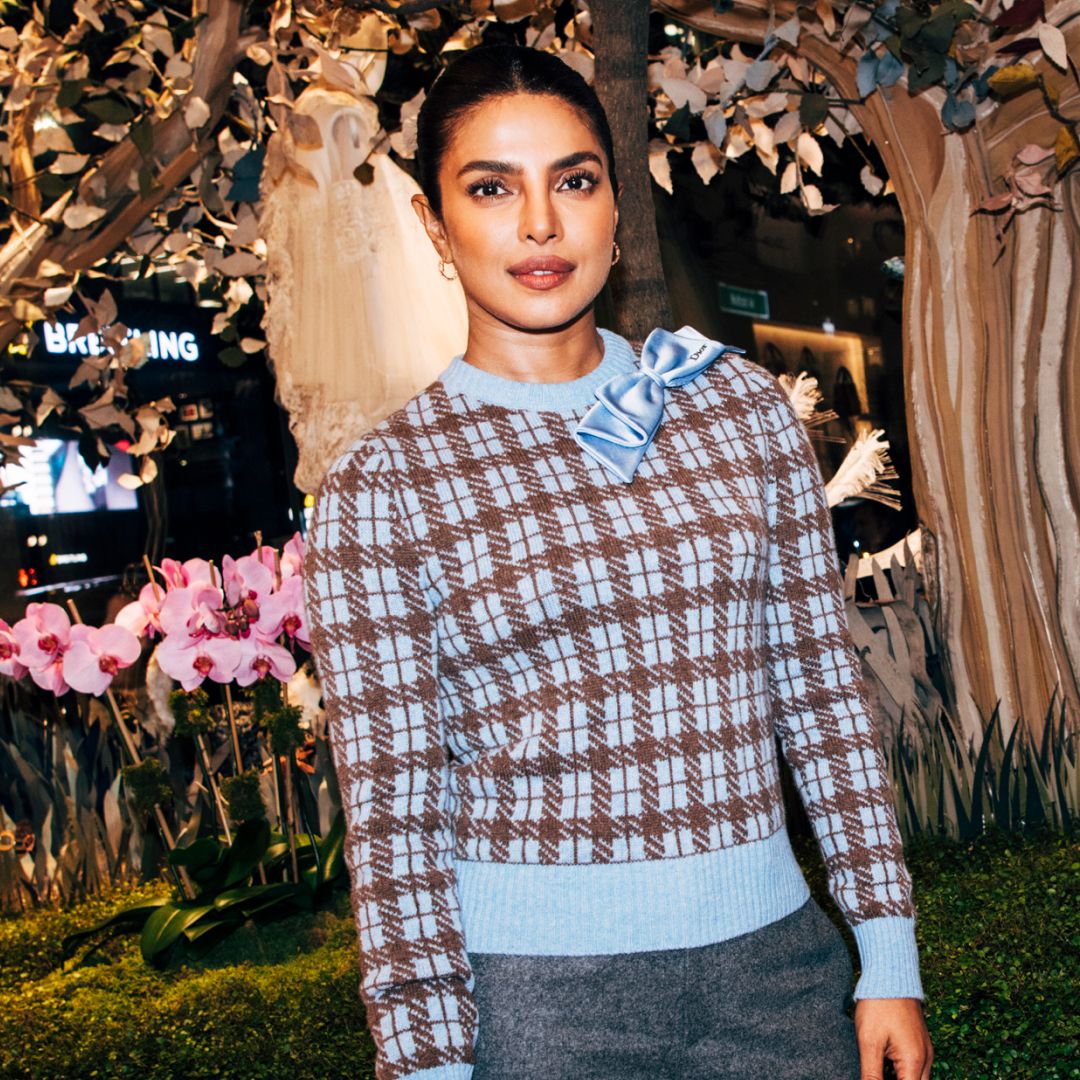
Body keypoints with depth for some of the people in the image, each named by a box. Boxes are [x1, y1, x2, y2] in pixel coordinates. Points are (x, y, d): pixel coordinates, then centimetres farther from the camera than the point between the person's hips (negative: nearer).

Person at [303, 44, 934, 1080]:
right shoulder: (379, 486, -6)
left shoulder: (742, 404, 2)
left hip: (772, 956, 3)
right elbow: (391, 809, -6)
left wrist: (888, 953, 4)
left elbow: (823, 688, 5)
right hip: (529, 989, -3)